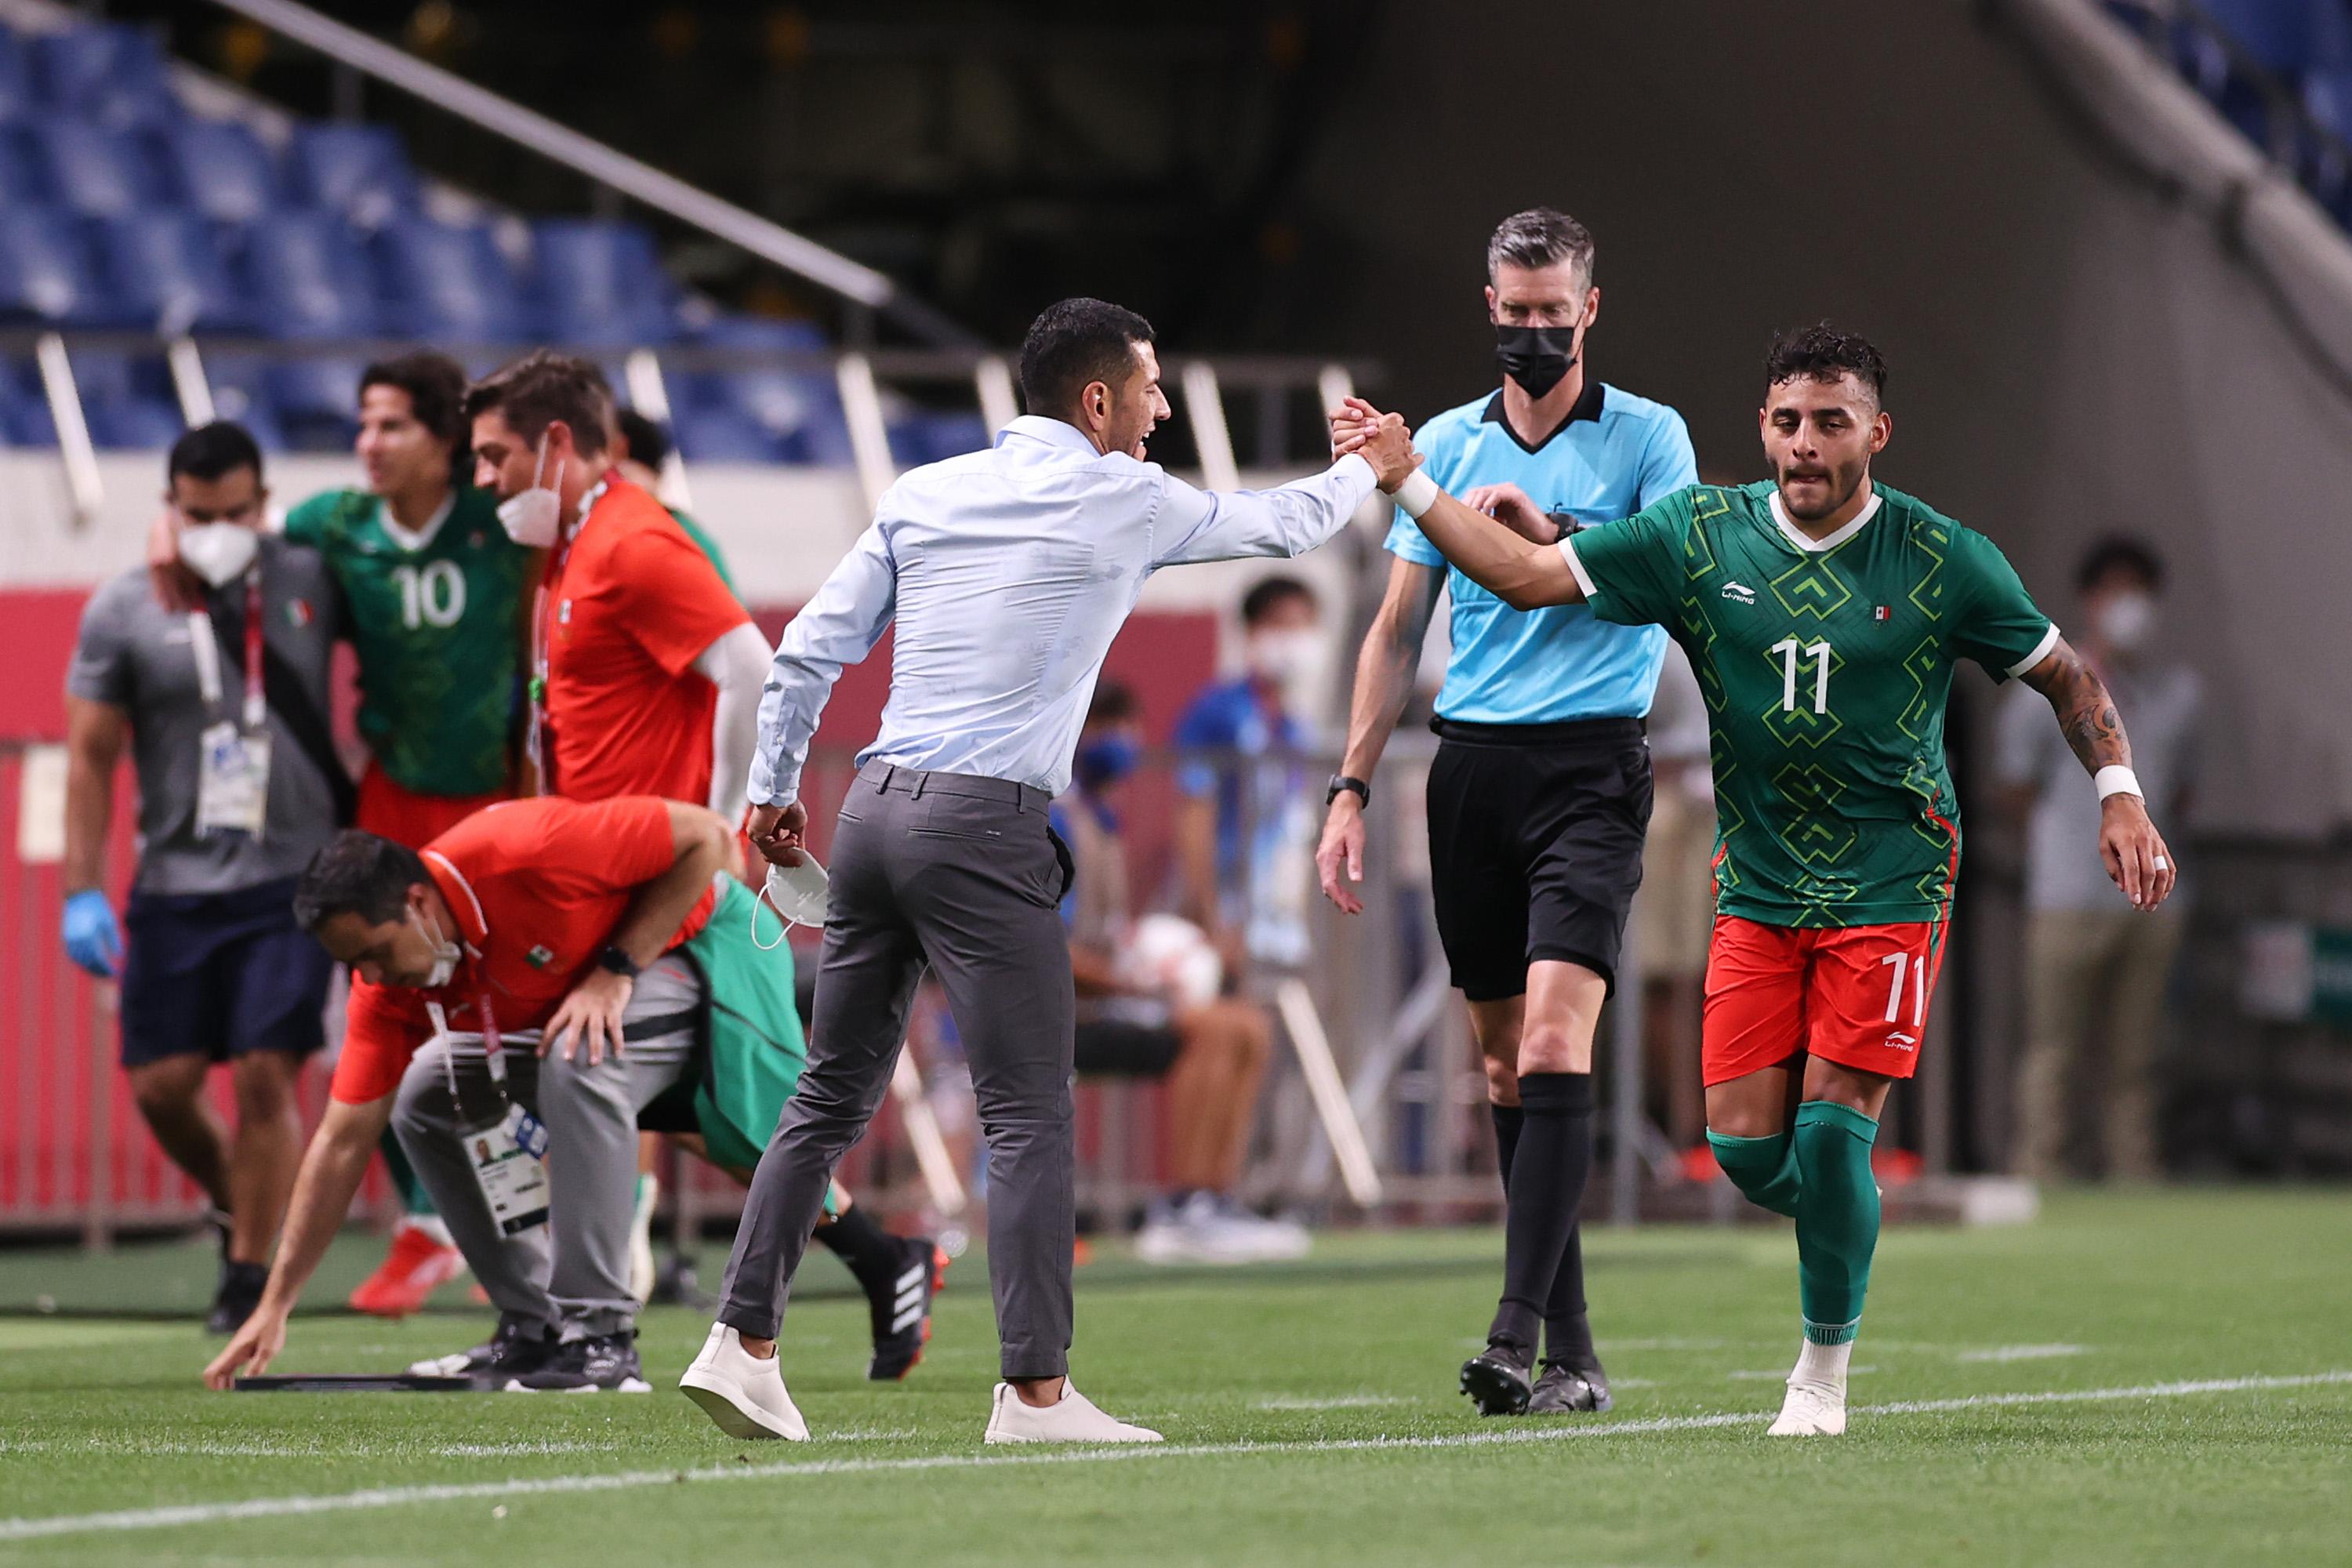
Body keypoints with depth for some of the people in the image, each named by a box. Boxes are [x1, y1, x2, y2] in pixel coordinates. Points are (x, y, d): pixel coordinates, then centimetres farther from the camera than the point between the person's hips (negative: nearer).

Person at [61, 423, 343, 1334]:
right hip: (177, 881, 1)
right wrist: (84, 891, -3)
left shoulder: (311, 583, 2)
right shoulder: (122, 612, 1)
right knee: (162, 1082, -1)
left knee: (267, 1074, -8)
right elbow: (90, 757, 3)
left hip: (294, 875, -1)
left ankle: (249, 1272, 5)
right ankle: (234, 1202, 28)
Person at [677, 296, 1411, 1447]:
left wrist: (773, 789, 21)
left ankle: (743, 1342, 7)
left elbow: (809, 649, 11)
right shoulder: (1124, 501, 0)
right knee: (1029, 1117, -5)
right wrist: (1368, 469, 36)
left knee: (832, 1099, 11)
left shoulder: (923, 494, 12)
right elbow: (1281, 525, 16)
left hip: (875, 807, 6)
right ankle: (1035, 1390, -8)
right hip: (986, 830, -6)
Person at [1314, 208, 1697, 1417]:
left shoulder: (1648, 438, 3)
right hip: (1470, 764, 4)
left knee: (1553, 1041, -18)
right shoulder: (1450, 443, 13)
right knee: (1504, 1062, 4)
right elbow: (1397, 629, 14)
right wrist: (1350, 787, 9)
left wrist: (1548, 534, -20)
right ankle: (1571, 1353, 9)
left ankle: (1516, 1334, -24)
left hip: (1592, 763, -4)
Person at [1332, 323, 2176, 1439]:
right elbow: (1529, 574, 1)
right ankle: (1845, 1240, 29)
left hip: (1890, 883, -3)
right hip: (1757, 881, 3)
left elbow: (2063, 672, 5)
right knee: (1745, 1142, -4)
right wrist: (1404, 482, -6)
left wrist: (2119, 793, -6)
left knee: (1831, 1127, -12)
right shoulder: (1702, 535, -2)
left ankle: (1825, 1370, 6)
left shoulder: (1945, 562, -7)